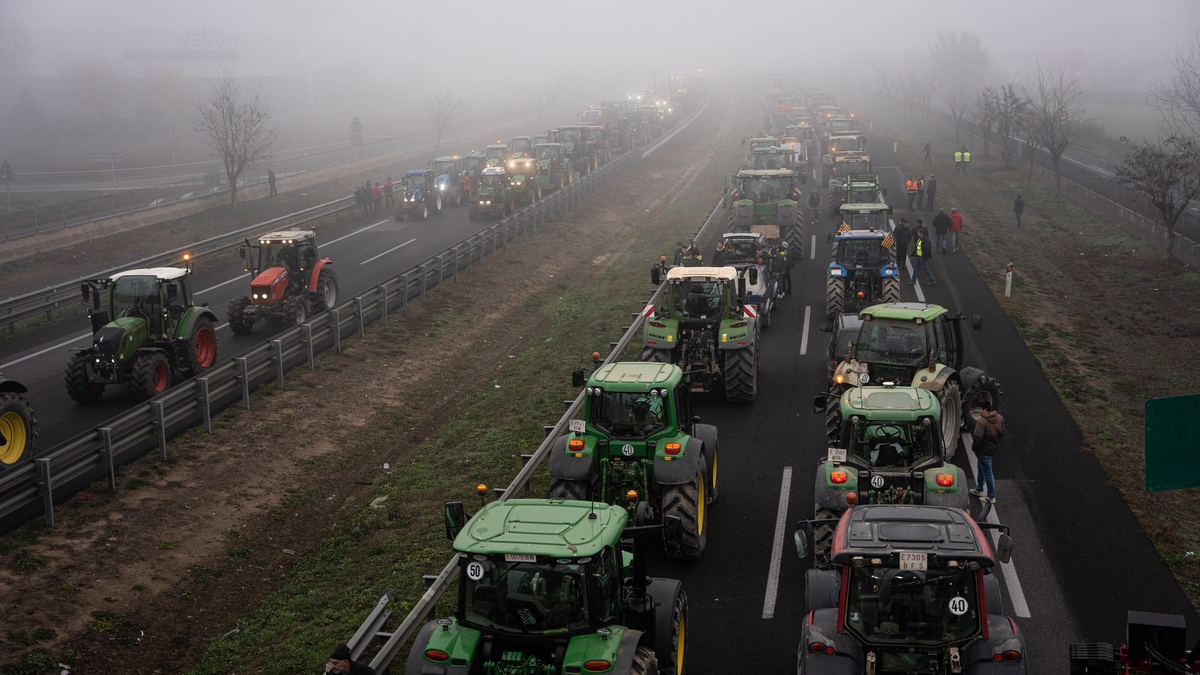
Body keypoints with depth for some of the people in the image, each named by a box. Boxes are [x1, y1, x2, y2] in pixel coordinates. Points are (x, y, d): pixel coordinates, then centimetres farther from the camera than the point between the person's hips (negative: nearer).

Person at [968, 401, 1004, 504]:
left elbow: (977, 437, -27)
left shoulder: (982, 421, -27)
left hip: (984, 450, -9)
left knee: (987, 472, 2)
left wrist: (974, 447, -11)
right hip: (994, 448, 9)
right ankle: (979, 490, 40)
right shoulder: (999, 418, 0)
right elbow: (1002, 433, 10)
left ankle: (991, 497, 11)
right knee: (982, 469, 25)